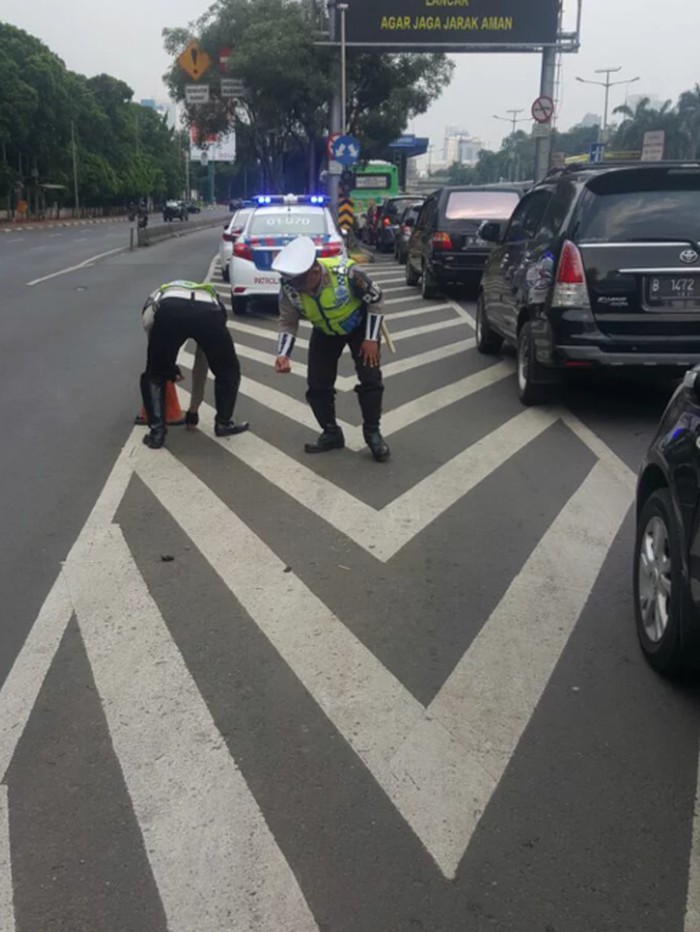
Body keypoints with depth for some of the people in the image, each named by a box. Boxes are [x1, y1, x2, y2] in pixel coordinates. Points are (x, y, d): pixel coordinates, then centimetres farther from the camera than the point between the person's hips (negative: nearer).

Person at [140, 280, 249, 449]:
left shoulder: (158, 297, 44)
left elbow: (148, 323, 22)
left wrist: (168, 368, 37)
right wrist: (194, 409, 55)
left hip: (168, 311, -1)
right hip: (210, 312, 1)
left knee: (154, 375, 23)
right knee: (229, 370, 30)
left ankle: (157, 432, 13)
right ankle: (224, 423, 30)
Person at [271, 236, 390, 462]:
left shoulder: (346, 272, -38)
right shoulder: (289, 287, -29)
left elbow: (375, 299, -21)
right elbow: (288, 322, -15)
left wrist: (371, 338, -20)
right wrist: (283, 354, -31)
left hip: (359, 324, -3)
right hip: (325, 332, 3)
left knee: (371, 378, -9)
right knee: (317, 385, -1)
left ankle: (372, 432, 8)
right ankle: (331, 433, 18)